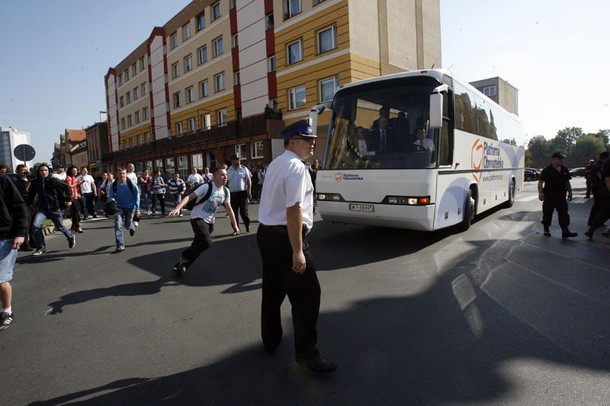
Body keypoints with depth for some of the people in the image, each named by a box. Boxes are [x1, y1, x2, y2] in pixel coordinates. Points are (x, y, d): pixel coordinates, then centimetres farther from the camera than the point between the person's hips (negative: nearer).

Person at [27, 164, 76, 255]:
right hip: (42, 209, 2)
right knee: (36, 225, -17)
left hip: (55, 208, -2)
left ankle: (70, 237, 42)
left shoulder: (53, 181, -11)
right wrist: (30, 202, 17)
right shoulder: (35, 182, -2)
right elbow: (31, 193, 17)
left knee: (60, 227, 11)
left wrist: (69, 199, -4)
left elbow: (66, 188, -3)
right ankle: (41, 248, -3)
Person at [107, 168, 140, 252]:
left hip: (130, 207, -1)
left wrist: (137, 209, -9)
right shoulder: (113, 186, -14)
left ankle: (132, 227, 50)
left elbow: (137, 196, -8)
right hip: (119, 207, 1)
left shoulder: (131, 184, -17)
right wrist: (112, 201, -29)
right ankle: (120, 245, -8)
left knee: (127, 225, 9)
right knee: (118, 224, -14)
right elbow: (110, 197, -4)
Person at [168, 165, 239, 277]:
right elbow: (189, 197, -23)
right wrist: (177, 208, -37)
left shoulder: (226, 191, 1)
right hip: (198, 218, -7)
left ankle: (179, 267, 25)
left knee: (199, 244, 8)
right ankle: (185, 256, 4)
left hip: (210, 221, 7)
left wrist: (235, 225, 10)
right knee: (206, 243, -23)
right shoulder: (207, 187, -18)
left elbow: (229, 208, 10)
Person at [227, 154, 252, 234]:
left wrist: (249, 191, -7)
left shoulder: (244, 169, 0)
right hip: (232, 194, 2)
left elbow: (249, 180, 0)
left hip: (242, 193, -2)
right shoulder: (228, 171, 6)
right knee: (234, 212, 5)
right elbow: (226, 183, 10)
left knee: (243, 211, 1)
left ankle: (247, 225, 23)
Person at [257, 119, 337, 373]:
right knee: (306, 295, 1)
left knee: (273, 291, 21)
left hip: (266, 234, 10)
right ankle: (307, 352, 12)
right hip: (285, 237, -10)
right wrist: (297, 251, -22)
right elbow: (293, 210, -23)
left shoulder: (274, 165, 14)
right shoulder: (296, 167, -15)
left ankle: (270, 341, 37)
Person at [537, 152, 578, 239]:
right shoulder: (547, 170, -7)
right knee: (547, 213, 4)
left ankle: (565, 231, -2)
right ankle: (546, 229, 20)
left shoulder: (564, 170, 10)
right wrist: (540, 193, -18)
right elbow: (540, 182, -10)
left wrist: (570, 192, 16)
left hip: (561, 196, 5)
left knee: (563, 213, -1)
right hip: (549, 196, -5)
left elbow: (567, 182, 19)